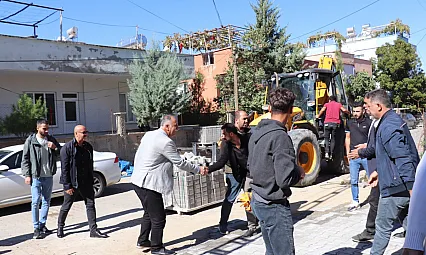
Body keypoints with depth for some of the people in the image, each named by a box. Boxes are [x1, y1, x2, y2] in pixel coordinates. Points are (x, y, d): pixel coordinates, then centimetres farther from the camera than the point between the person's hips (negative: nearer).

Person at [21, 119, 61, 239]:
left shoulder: (51, 140, 7)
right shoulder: (30, 141, -2)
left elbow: (61, 154, 11)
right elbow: (25, 159, -1)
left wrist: (55, 148, -9)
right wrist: (27, 175, -6)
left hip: (48, 176, 4)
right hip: (36, 176, -4)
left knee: (46, 202, 11)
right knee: (35, 202, -3)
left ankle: (42, 225, 23)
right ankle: (36, 228, 4)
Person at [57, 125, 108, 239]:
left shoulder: (88, 147, 6)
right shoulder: (67, 148, -13)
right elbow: (64, 168, -14)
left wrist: (91, 181, 11)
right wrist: (67, 186, -16)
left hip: (86, 182, 5)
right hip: (71, 183, -5)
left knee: (90, 204, 2)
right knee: (66, 206, 10)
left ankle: (94, 230, 7)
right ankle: (60, 228, 32)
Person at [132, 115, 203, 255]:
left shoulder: (148, 134, 8)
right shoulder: (166, 142, -19)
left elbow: (137, 156, 16)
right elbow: (180, 163, -12)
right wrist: (198, 169, 0)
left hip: (138, 181, 10)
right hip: (149, 184, -10)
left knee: (149, 213, 25)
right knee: (158, 218, 4)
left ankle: (142, 241, 38)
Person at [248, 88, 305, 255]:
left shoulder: (257, 132, 5)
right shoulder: (279, 136, -21)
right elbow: (285, 179, -26)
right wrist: (299, 172, -6)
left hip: (258, 201, 9)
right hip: (274, 206, -9)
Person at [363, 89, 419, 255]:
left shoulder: (387, 127, -19)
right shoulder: (395, 120, 14)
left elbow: (403, 158, -26)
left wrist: (412, 190, -28)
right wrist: (379, 172, 27)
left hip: (395, 188, -10)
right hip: (407, 185, 10)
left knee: (383, 226, 7)